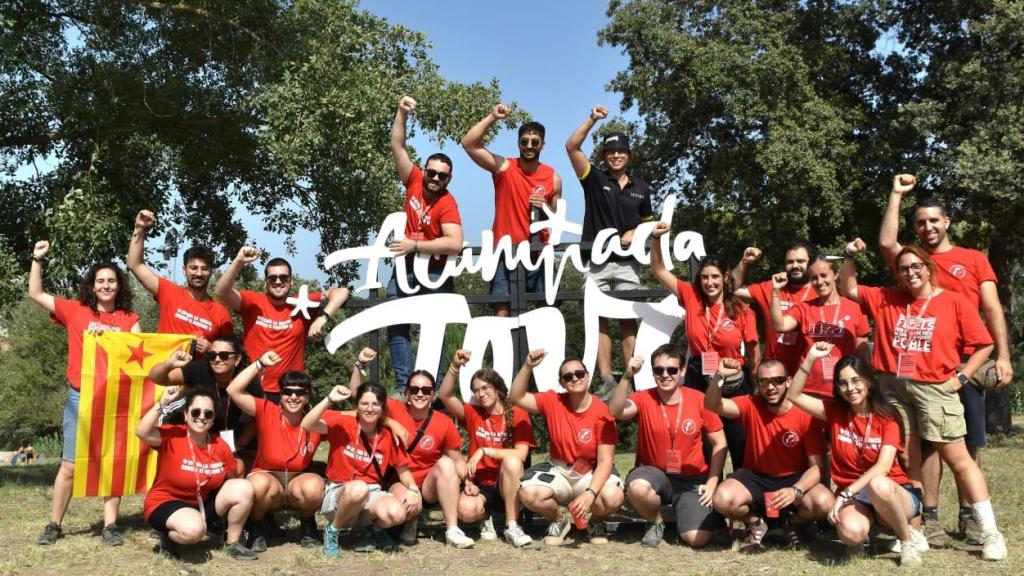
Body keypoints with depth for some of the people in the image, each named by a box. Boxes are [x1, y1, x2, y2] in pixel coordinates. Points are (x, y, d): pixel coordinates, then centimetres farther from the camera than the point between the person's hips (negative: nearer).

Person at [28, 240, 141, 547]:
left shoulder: (129, 319, 7)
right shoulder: (75, 311, 6)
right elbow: (35, 293, 9)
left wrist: (110, 336, -15)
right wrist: (37, 260, 3)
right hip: (80, 398, 0)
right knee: (70, 464, 3)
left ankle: (110, 525, 8)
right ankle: (54, 524, 15)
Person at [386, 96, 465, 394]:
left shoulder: (447, 204, -16)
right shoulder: (414, 182, -2)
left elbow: (454, 243, -28)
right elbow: (398, 147, 0)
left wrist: (415, 246, -23)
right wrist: (402, 113, -10)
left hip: (434, 273, -5)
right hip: (405, 268, 5)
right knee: (396, 326, 3)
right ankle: (402, 385, 7)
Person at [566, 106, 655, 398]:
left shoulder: (641, 187, 13)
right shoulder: (595, 179, 5)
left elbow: (648, 221, 23)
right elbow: (572, 147, -7)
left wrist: (635, 233, 1)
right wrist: (592, 119, -13)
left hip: (627, 263, 2)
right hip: (597, 262, -1)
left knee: (628, 320, 1)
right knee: (599, 320, -3)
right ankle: (606, 381, 0)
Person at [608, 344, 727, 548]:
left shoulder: (699, 400, -6)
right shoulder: (644, 399, -7)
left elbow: (719, 444, 2)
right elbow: (616, 411, -28)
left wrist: (712, 482, -6)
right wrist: (627, 377, -38)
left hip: (692, 480, 0)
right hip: (654, 473, 0)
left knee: (697, 538, -20)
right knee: (637, 487, -35)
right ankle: (655, 522, 0)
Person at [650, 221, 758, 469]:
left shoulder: (742, 311, -5)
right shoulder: (691, 298, -2)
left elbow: (753, 351, 3)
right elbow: (659, 270, -1)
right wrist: (656, 239, -15)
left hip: (733, 386, -1)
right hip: (697, 383, 1)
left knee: (741, 448, 8)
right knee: (703, 448, 7)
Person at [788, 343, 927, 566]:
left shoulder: (886, 418, -6)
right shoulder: (835, 412, 3)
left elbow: (884, 467, -18)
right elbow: (794, 396, -6)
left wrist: (846, 493, -25)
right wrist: (810, 359, -15)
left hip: (894, 492, -1)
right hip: (853, 496, 1)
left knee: (878, 485, -39)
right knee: (851, 532, -34)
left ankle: (909, 539, -10)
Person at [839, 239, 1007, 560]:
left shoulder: (954, 302, -1)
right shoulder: (885, 300, 9)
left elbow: (984, 344, 1)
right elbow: (848, 289, 13)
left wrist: (961, 377, -5)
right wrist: (850, 256, 1)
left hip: (935, 388, -3)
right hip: (893, 387, 3)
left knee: (958, 459, -1)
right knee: (906, 459, 9)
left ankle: (990, 533, 7)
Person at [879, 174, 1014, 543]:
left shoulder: (974, 259, 11)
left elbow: (992, 308, 5)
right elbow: (886, 242, -9)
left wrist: (1003, 356, -5)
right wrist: (896, 195, -2)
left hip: (969, 361, 1)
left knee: (971, 442, 4)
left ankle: (968, 516, 14)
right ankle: (930, 516, 2)